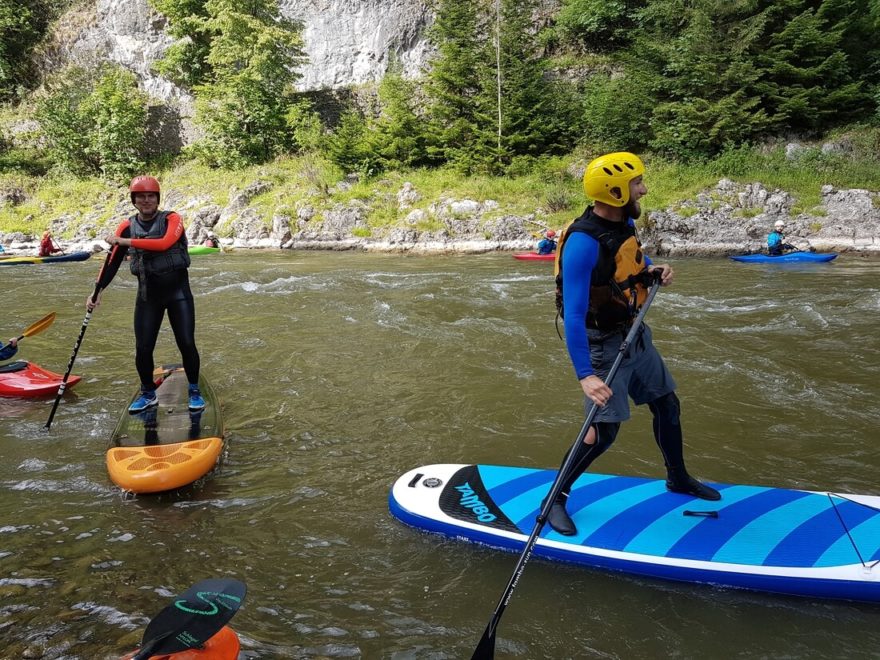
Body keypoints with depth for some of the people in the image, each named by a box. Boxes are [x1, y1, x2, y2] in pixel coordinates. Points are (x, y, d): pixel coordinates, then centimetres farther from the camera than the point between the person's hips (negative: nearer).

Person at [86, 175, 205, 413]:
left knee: (187, 344, -4)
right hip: (147, 294, 3)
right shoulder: (127, 226, 3)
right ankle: (148, 394, 23)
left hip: (178, 291, -3)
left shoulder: (171, 219, -7)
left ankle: (194, 391, 16)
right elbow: (113, 261, 2)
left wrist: (126, 242, -27)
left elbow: (164, 243, -27)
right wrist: (98, 291, -7)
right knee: (142, 348, 1)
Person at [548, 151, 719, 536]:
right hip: (604, 344, -8)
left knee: (667, 405, 18)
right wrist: (585, 375, -37)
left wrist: (652, 271, -1)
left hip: (635, 333, 9)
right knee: (604, 431, -6)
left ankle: (678, 478, 42)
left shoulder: (625, 222, -1)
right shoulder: (583, 242, -28)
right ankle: (556, 498, 14)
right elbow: (574, 315, -32)